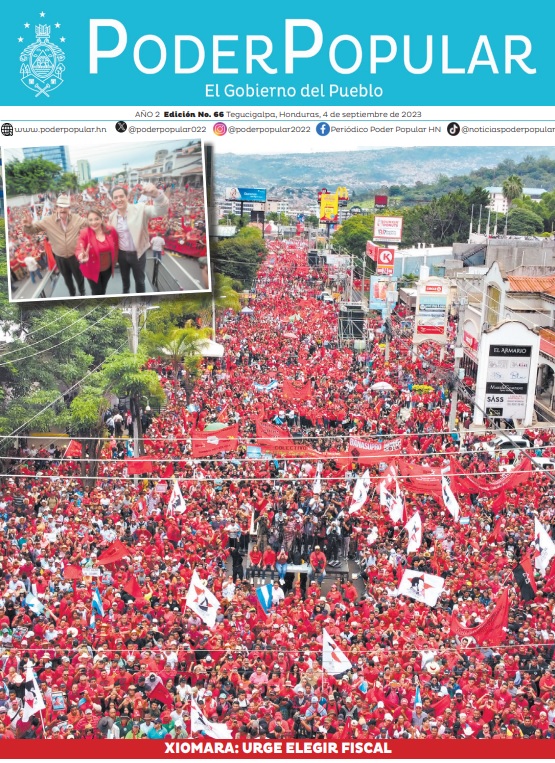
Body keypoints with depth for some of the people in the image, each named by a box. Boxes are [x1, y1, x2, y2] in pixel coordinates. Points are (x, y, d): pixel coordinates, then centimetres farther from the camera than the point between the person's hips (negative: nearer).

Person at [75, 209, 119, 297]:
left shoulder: (111, 230, -14)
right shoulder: (84, 233, -23)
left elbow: (115, 246, 3)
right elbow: (79, 249, -34)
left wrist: (114, 260, 6)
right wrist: (81, 256, -57)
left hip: (107, 268, 3)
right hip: (92, 269, -3)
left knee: (103, 290, 26)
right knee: (96, 292, 7)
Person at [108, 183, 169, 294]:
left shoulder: (139, 209, -18)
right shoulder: (112, 216, -4)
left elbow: (161, 211, -33)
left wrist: (156, 194, -54)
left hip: (138, 254, -4)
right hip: (122, 254, 4)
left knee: (139, 280, 14)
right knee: (125, 279, 24)